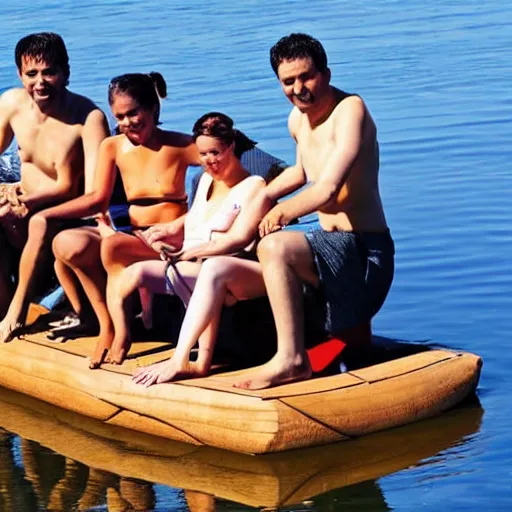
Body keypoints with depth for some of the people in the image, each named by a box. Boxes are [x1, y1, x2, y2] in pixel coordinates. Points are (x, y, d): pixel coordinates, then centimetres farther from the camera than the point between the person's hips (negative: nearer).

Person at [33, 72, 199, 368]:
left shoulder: (179, 146, -4)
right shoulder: (113, 147, 6)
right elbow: (98, 199, 1)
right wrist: (45, 214, -10)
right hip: (134, 237, 5)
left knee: (112, 247, -34)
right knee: (67, 244, -22)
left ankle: (118, 333, -18)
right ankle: (106, 324, -10)